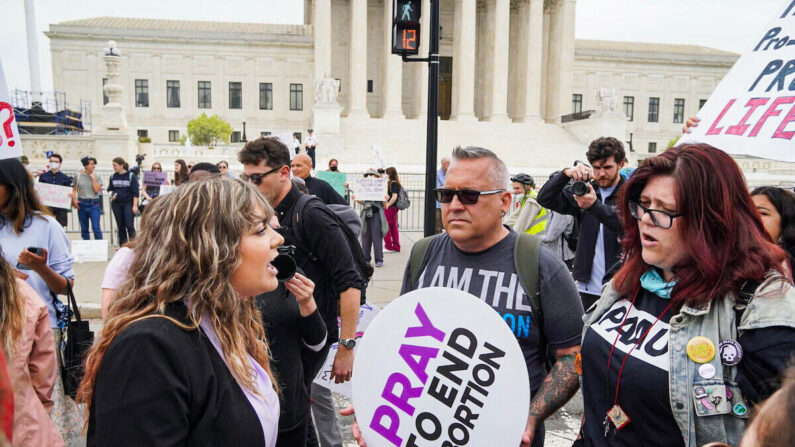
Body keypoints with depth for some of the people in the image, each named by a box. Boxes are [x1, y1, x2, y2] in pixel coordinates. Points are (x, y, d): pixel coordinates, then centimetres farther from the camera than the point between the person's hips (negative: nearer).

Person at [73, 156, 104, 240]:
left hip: (94, 204, -2)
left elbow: (97, 190, -8)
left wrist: (93, 178, -7)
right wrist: (74, 200, -7)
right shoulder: (78, 176, 6)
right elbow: (74, 190, 8)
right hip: (82, 204, 2)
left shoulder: (97, 177, 4)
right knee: (84, 229, 9)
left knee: (96, 227, -10)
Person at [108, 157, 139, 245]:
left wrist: (135, 205, -11)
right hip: (116, 204, 4)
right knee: (120, 226, 9)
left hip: (128, 203, -4)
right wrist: (111, 194, -5)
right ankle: (122, 245, 18)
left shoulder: (131, 176, -6)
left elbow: (135, 192, -7)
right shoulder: (113, 177, 6)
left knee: (129, 225, -9)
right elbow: (110, 189, 18)